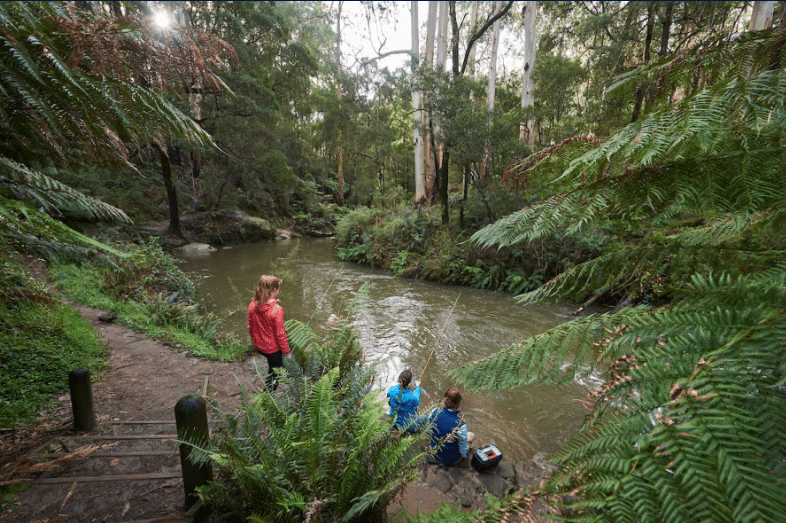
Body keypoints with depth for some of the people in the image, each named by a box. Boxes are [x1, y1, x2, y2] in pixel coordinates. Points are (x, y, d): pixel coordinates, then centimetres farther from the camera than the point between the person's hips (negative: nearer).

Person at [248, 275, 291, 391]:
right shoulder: (276, 310, -29)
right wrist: (286, 352, -8)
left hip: (259, 346, 7)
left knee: (272, 363, 32)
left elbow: (250, 328, 4)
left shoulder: (252, 306, -10)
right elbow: (280, 334, -21)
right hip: (273, 348, -7)